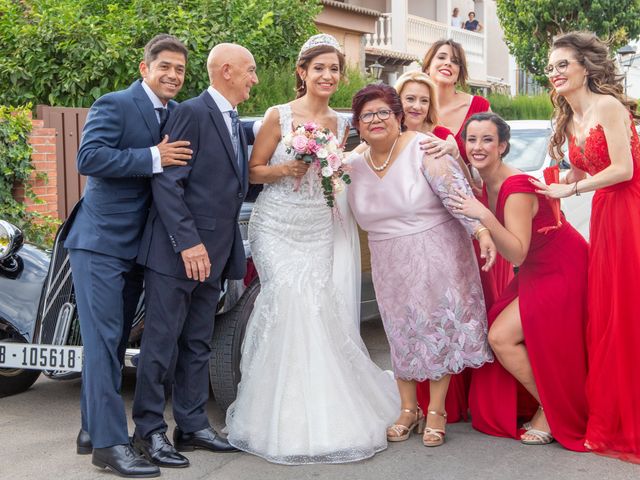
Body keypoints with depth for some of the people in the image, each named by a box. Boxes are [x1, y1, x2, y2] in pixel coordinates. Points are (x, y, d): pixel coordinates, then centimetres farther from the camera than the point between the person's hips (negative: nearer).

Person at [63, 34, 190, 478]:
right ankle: (111, 444, -7)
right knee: (104, 340, -8)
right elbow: (88, 158, -21)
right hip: (100, 242, -7)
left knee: (113, 341, 13)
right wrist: (153, 157, -26)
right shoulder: (114, 105, -10)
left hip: (138, 245, 8)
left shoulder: (179, 115, 11)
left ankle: (93, 429, 24)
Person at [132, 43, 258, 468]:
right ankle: (149, 430, 9)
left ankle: (192, 425, 23)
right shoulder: (192, 113, -11)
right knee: (161, 342, 0)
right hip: (177, 252, -8)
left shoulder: (237, 125, 16)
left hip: (213, 254, 9)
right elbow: (167, 183, -16)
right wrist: (187, 243, -22)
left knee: (198, 344, 14)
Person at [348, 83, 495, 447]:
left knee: (439, 327, 2)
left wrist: (481, 231, -31)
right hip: (390, 264, 5)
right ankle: (408, 409, 23)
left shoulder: (423, 149, -13)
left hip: (436, 256, -4)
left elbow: (458, 193, -19)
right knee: (401, 332, 10)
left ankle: (437, 411, 14)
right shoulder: (355, 165, 4)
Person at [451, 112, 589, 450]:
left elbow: (517, 254, -31)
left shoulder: (516, 188, -25)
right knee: (499, 336, 3)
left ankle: (555, 413, 3)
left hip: (560, 271, -9)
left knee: (502, 337, -12)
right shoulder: (487, 184, 1)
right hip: (537, 271, 9)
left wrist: (484, 216, -40)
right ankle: (552, 406, 16)